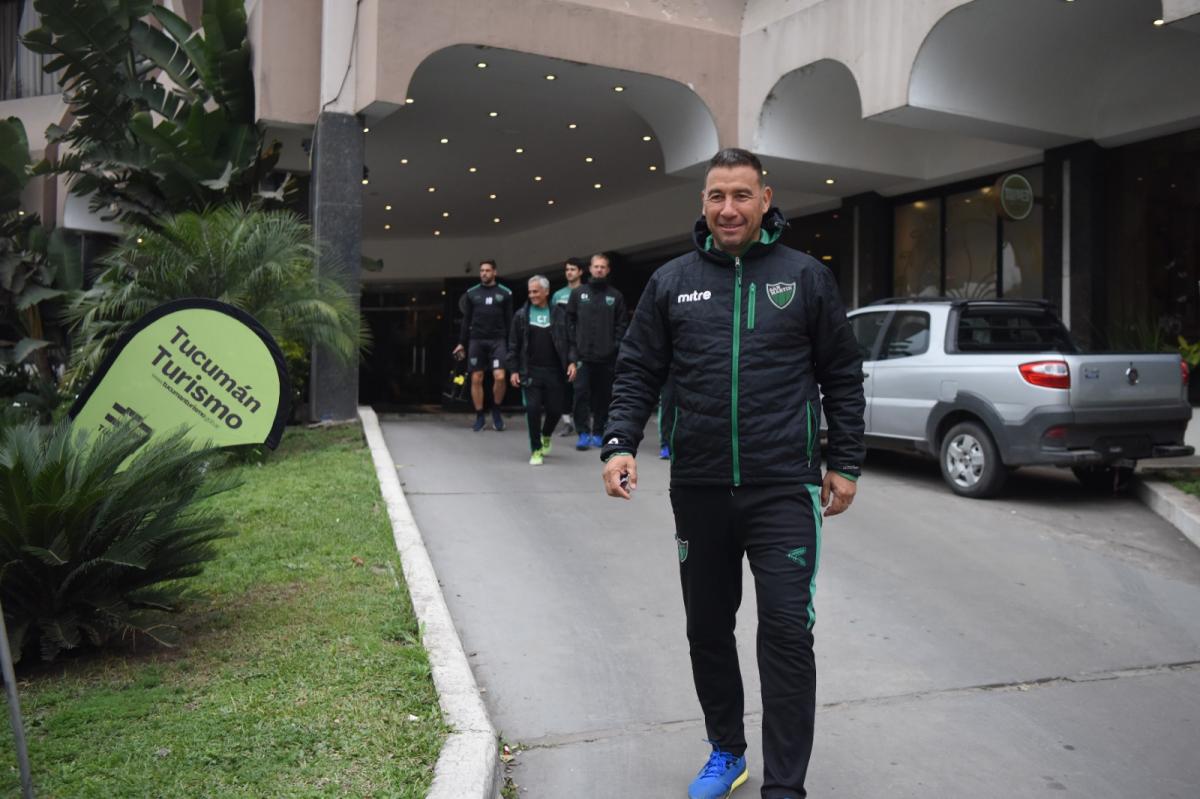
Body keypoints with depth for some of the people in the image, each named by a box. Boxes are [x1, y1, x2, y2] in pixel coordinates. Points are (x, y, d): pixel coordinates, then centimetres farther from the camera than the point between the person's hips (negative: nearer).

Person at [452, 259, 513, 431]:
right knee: (476, 379, 2)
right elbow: (466, 320, 12)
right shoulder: (471, 293, 9)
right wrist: (461, 343, 8)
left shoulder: (505, 293, 5)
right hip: (476, 341, 2)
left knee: (499, 377, -14)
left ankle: (496, 411, 9)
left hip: (497, 340, -2)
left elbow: (509, 321, 6)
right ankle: (479, 417, 13)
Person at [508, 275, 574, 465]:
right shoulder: (522, 315, 6)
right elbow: (513, 345, 7)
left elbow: (569, 341, 5)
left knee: (555, 409, 2)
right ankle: (536, 449, 8)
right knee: (533, 408, -6)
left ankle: (546, 436, 34)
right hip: (531, 372, 0)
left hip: (554, 371, 0)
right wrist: (513, 370, 0)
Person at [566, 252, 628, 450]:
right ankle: (583, 433, 3)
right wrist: (573, 347, 0)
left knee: (603, 396, 5)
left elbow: (622, 324, 6)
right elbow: (570, 321, 7)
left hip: (607, 357, 0)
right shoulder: (578, 293, 8)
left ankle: (598, 433, 15)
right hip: (583, 355, 0)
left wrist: (615, 345, -4)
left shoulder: (616, 296, 7)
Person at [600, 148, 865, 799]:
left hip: (784, 489, -2)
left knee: (786, 632, -5)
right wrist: (619, 444, -6)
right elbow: (637, 372, 7)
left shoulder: (805, 277, 4)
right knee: (707, 628, 13)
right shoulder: (671, 282, 7)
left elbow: (842, 377, 7)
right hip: (698, 489, 3)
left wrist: (844, 464, 4)